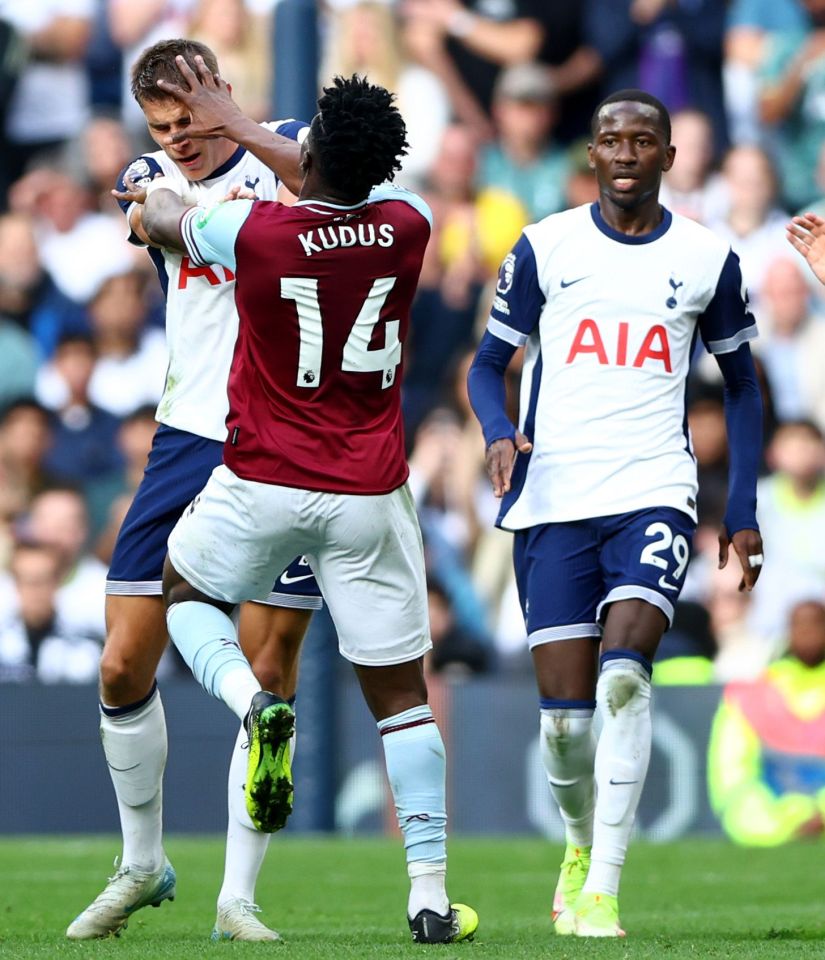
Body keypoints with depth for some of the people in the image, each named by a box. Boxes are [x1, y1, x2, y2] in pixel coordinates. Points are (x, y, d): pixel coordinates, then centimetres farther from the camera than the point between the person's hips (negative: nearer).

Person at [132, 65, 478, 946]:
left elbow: (165, 220, 10)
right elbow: (349, 187, 18)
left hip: (261, 486, -2)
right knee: (401, 697, 8)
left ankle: (251, 702, -5)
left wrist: (157, 185, 37)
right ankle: (430, 895, 1)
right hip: (369, 496, 2)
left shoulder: (252, 231, -13)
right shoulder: (408, 228, -5)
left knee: (186, 594, 27)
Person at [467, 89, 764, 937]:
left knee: (624, 669, -23)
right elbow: (490, 363, 10)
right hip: (553, 504, 1)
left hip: (654, 496, -1)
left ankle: (602, 889, -21)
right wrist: (499, 437, -12)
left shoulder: (707, 260, 6)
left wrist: (743, 510, 9)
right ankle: (581, 844, 30)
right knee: (564, 710, -2)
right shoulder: (545, 248, 5)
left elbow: (739, 384, 17)